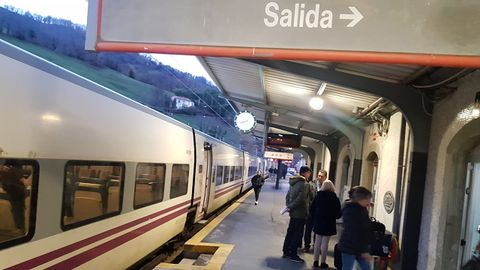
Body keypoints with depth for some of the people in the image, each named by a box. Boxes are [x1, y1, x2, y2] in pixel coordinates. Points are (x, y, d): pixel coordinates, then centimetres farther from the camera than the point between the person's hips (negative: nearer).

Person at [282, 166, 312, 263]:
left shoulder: (294, 183, 10)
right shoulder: (303, 184, -18)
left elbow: (288, 195, 15)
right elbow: (301, 199, -25)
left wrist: (289, 206, 10)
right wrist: (291, 206, -15)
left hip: (293, 212, 9)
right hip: (300, 213, -9)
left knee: (290, 232, 16)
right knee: (297, 234, 1)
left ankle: (286, 251, 24)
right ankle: (293, 254, 7)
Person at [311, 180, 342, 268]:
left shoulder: (318, 196, -2)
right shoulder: (334, 198, -9)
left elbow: (312, 209, 0)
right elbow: (338, 213, -9)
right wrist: (333, 216, 11)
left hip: (318, 222, 3)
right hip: (329, 223, -3)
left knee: (317, 241, 10)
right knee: (325, 242, 2)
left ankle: (316, 261, 14)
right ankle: (323, 262, 6)